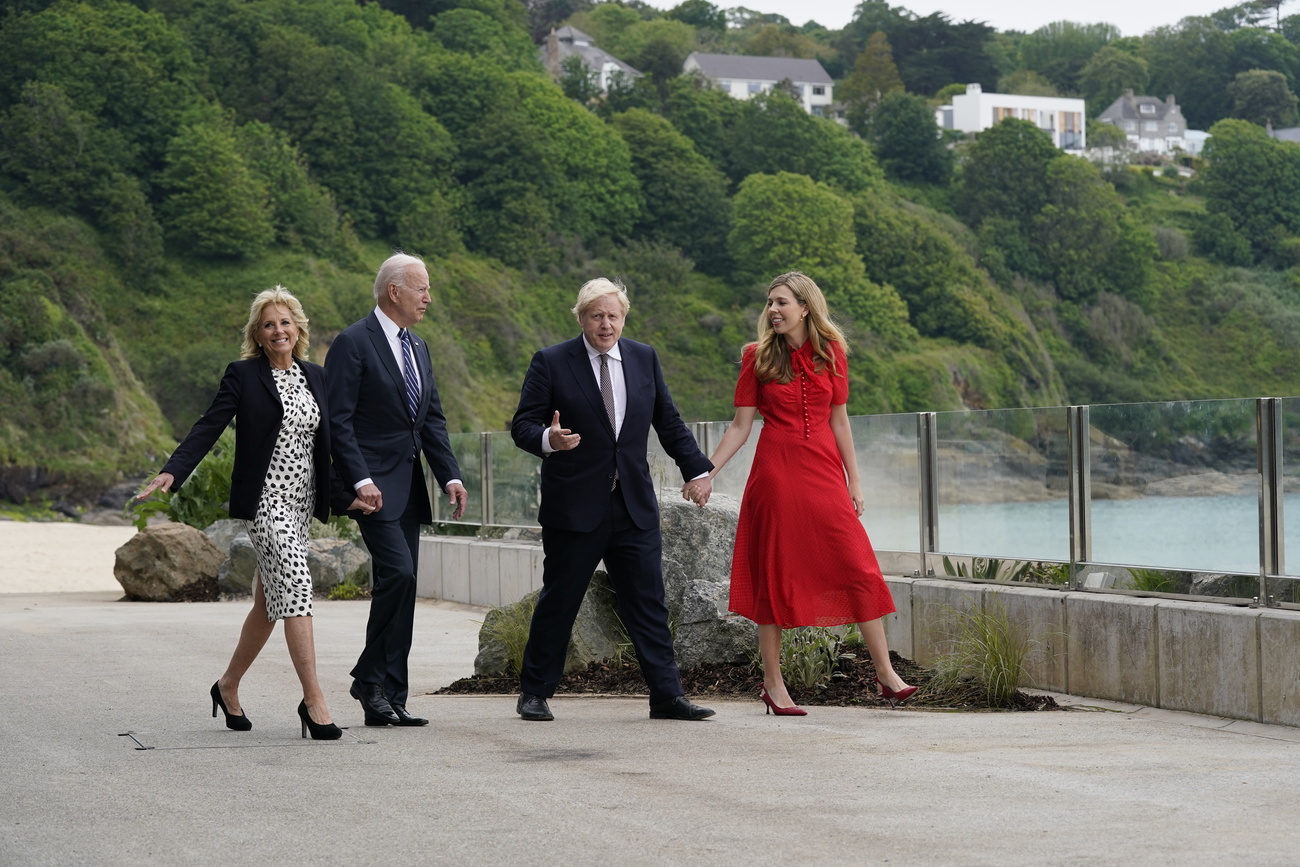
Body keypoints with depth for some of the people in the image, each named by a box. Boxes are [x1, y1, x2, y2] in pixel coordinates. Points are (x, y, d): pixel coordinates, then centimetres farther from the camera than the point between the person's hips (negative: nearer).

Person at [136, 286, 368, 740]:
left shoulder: (315, 376, 13)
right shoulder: (243, 375, -3)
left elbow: (328, 441, 17)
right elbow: (208, 427, -10)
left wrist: (347, 492, 10)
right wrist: (172, 472, -23)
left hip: (302, 501, 6)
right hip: (265, 499, -6)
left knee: (270, 601, 12)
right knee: (296, 587, -17)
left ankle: (228, 685, 29)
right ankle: (313, 700, -17)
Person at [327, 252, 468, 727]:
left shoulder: (417, 348, 17)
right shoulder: (353, 343, -8)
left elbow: (433, 420, 17)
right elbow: (338, 419, -13)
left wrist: (451, 476, 5)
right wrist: (360, 480, -21)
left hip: (409, 486, 8)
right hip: (373, 485, -8)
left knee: (402, 587, 5)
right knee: (398, 571, -19)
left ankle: (389, 700, 8)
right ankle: (370, 679, -5)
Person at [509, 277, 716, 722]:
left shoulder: (644, 359, 10)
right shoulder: (551, 362, -3)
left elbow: (668, 423, 17)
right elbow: (522, 425, -5)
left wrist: (698, 469, 11)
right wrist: (548, 439, -26)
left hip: (635, 506, 3)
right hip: (573, 506, -3)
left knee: (649, 602, 1)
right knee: (558, 602, 4)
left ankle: (667, 696, 3)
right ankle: (535, 694, 16)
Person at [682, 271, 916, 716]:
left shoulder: (831, 353, 6)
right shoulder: (758, 357, 1)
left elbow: (839, 420, 11)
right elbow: (740, 425, 2)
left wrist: (853, 480, 9)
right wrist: (705, 475, -5)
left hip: (823, 471, 2)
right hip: (776, 471, -2)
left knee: (858, 567, -4)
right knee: (775, 574, 1)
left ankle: (885, 671, 2)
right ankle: (772, 682, 10)